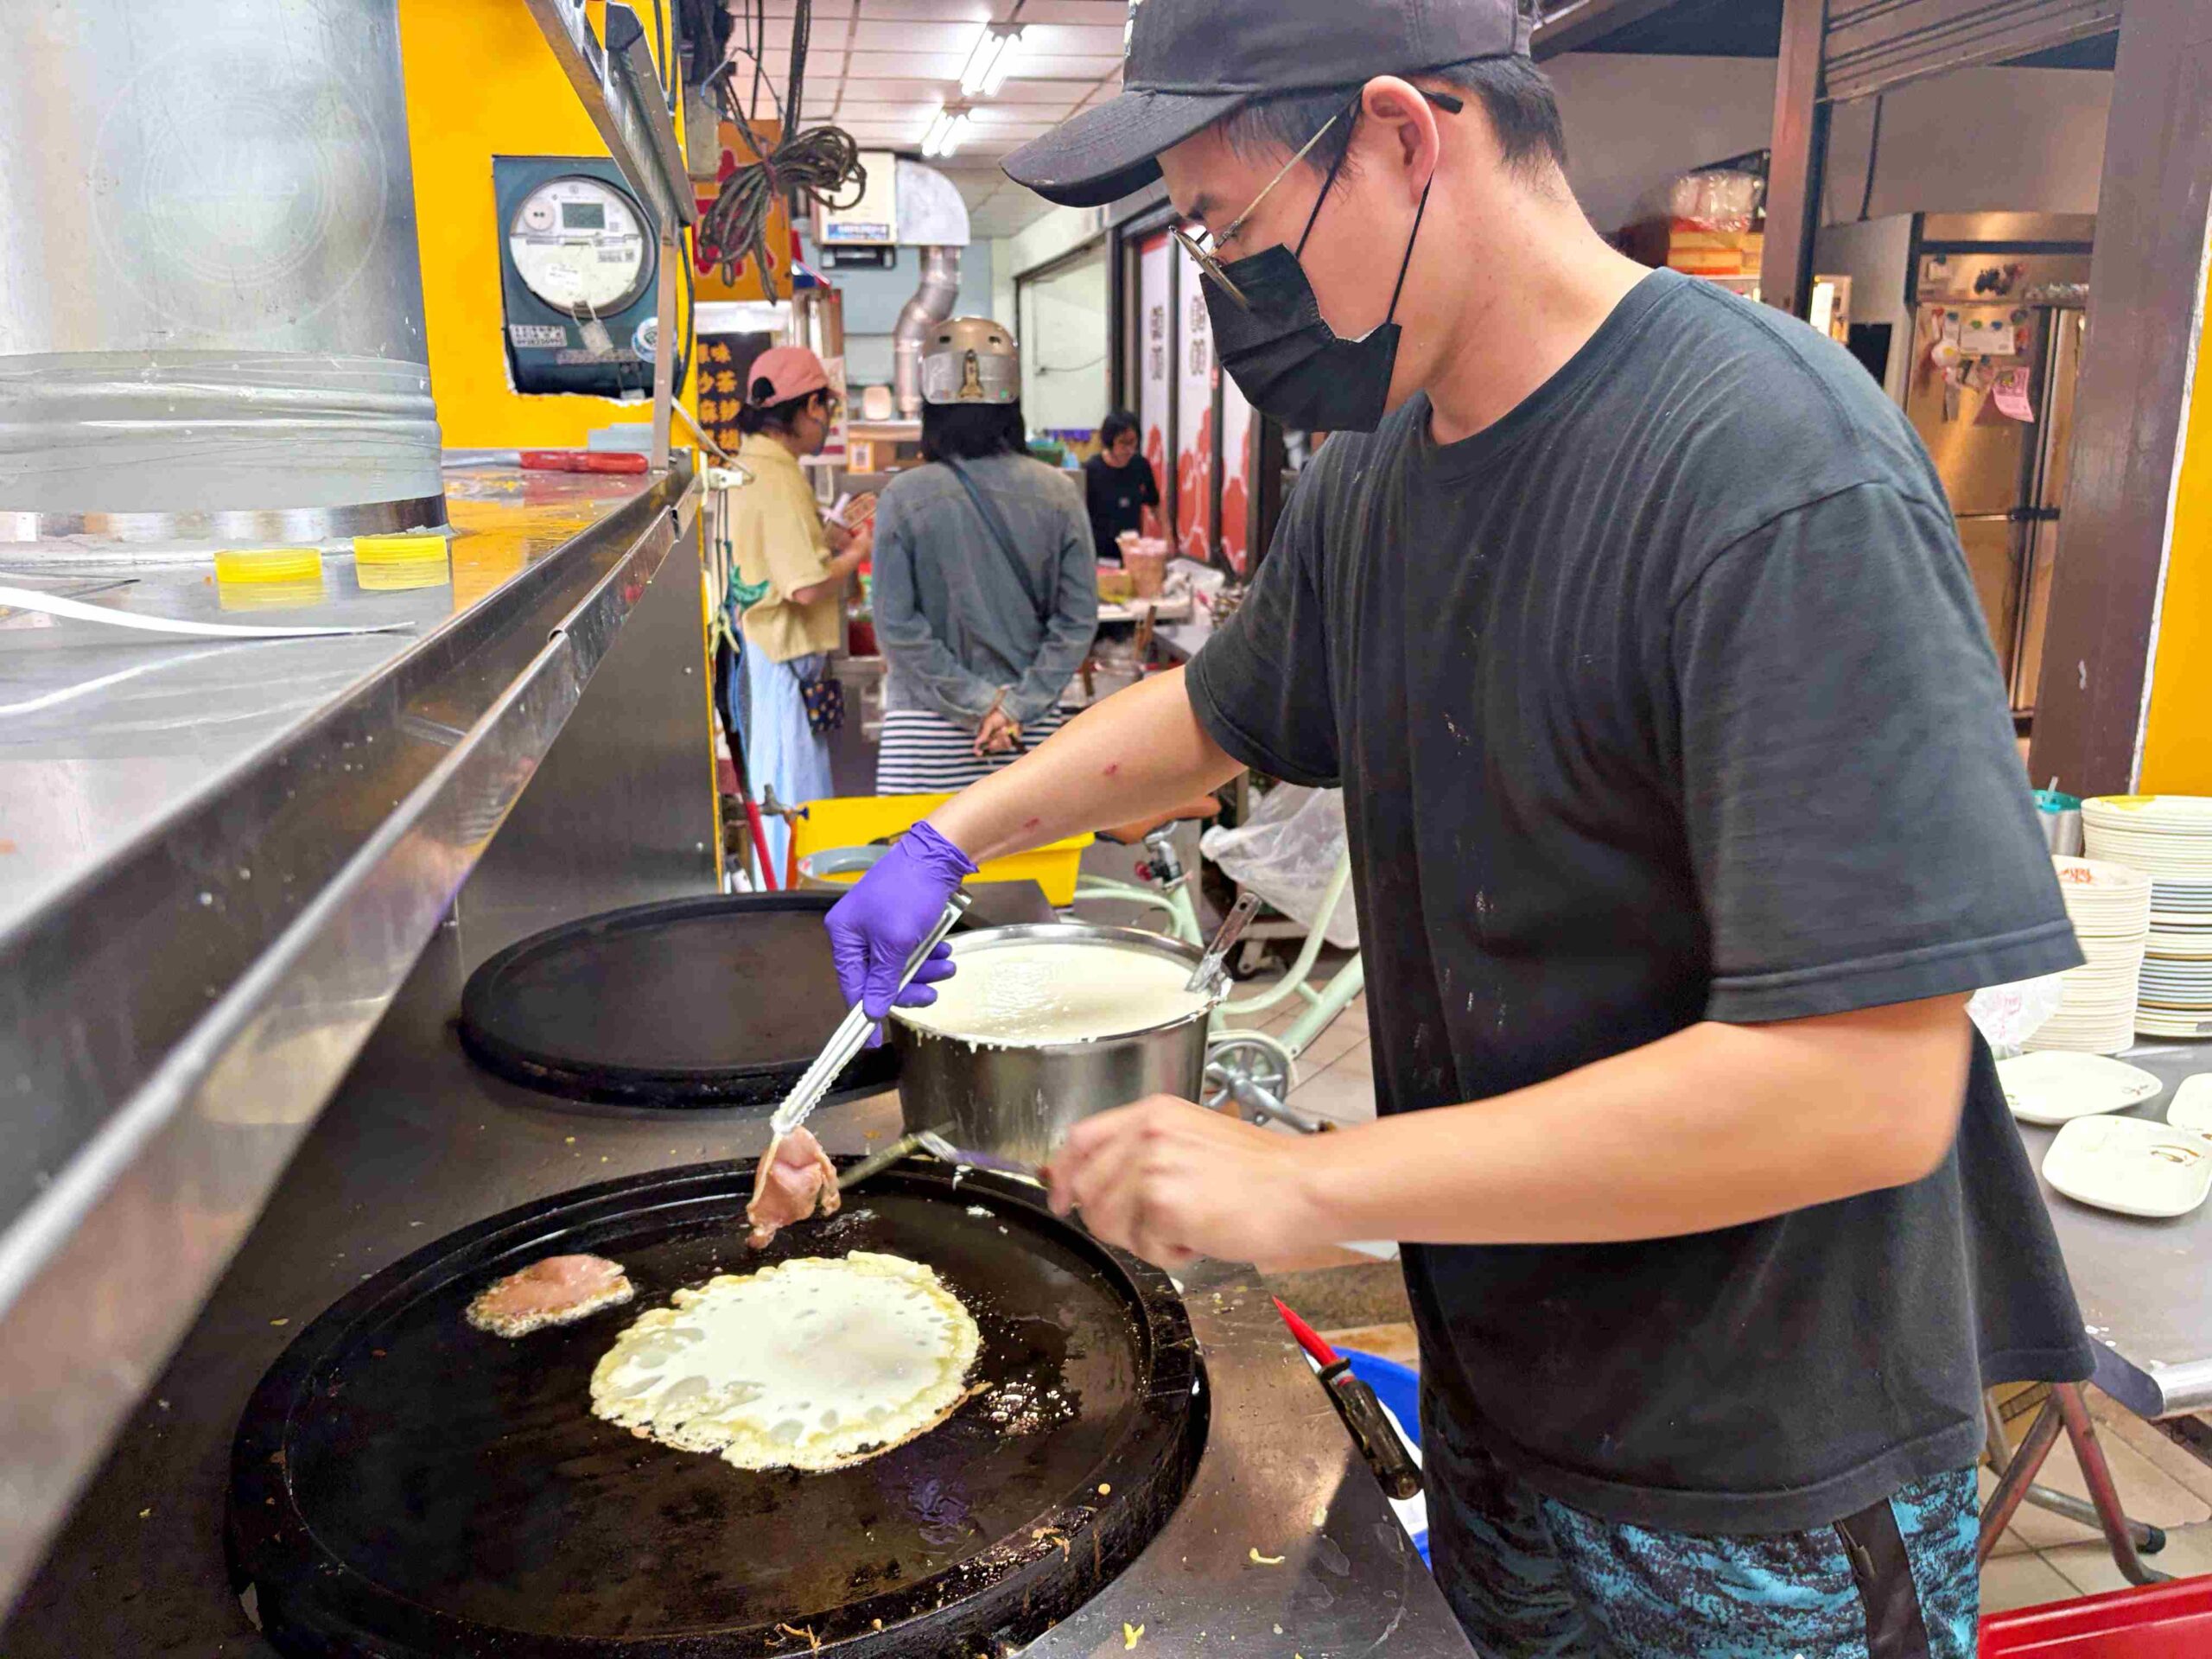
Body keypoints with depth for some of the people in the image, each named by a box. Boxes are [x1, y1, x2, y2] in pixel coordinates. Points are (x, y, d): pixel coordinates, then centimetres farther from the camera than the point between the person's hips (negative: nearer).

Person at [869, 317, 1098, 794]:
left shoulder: (904, 498, -6)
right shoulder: (1057, 494, 1)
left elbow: (896, 625, -8)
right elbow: (1078, 619, -2)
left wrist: (979, 699, -5)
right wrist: (1018, 704, -4)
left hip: (925, 724, -2)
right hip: (1033, 724, 2)